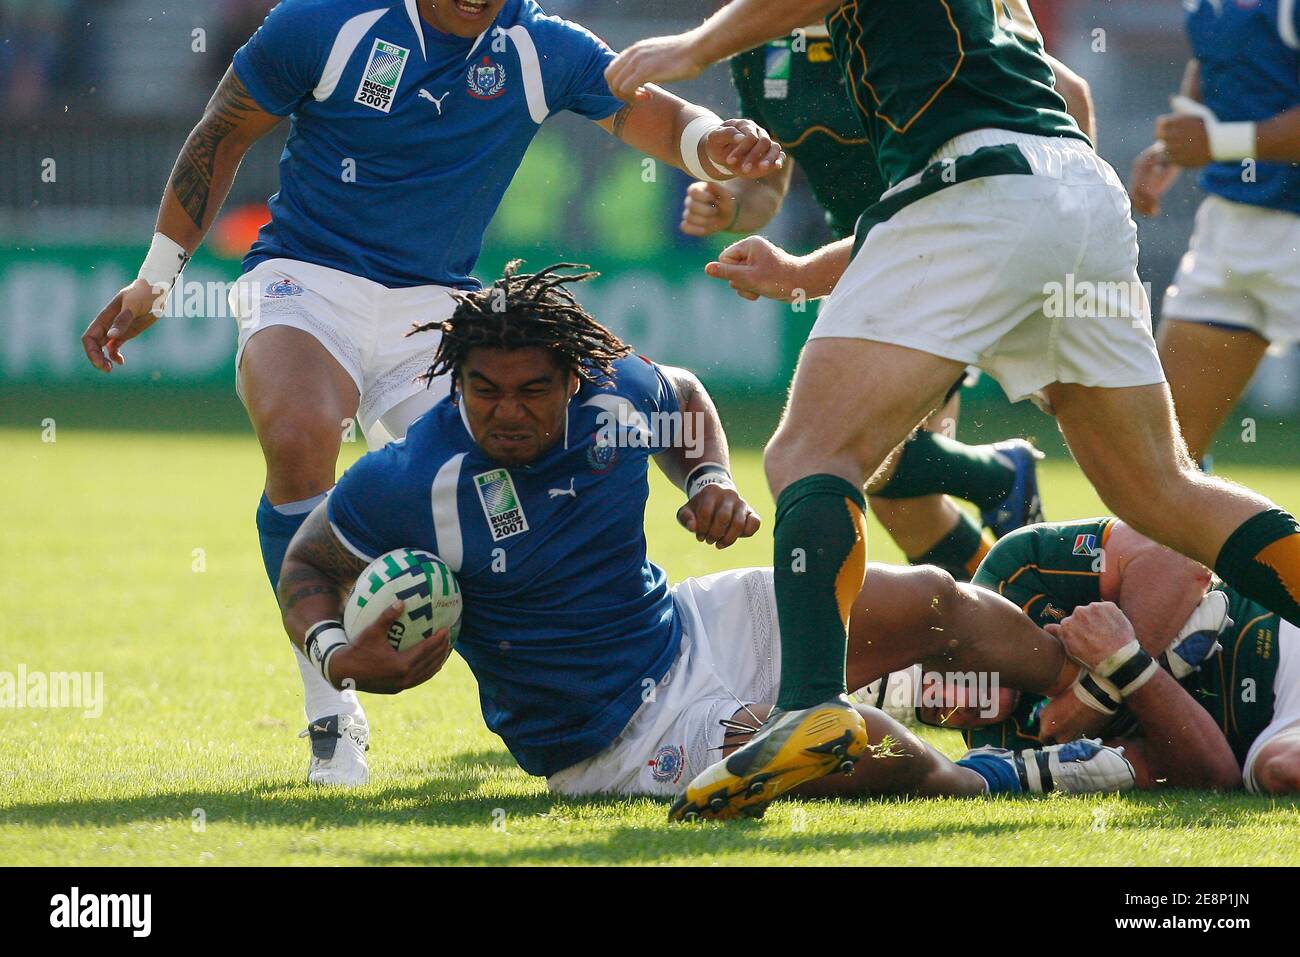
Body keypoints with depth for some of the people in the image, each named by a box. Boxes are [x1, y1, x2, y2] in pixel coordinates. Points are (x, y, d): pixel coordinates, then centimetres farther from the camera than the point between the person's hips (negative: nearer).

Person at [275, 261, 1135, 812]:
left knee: (935, 604, 0)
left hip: (693, 632, 7)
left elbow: (685, 395, 18)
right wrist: (336, 655, -23)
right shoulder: (405, 482, -22)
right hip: (614, 745, -6)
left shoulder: (616, 389, -7)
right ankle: (1014, 779, 1)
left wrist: (710, 480, -1)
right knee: (877, 750, -28)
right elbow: (308, 566, -5)